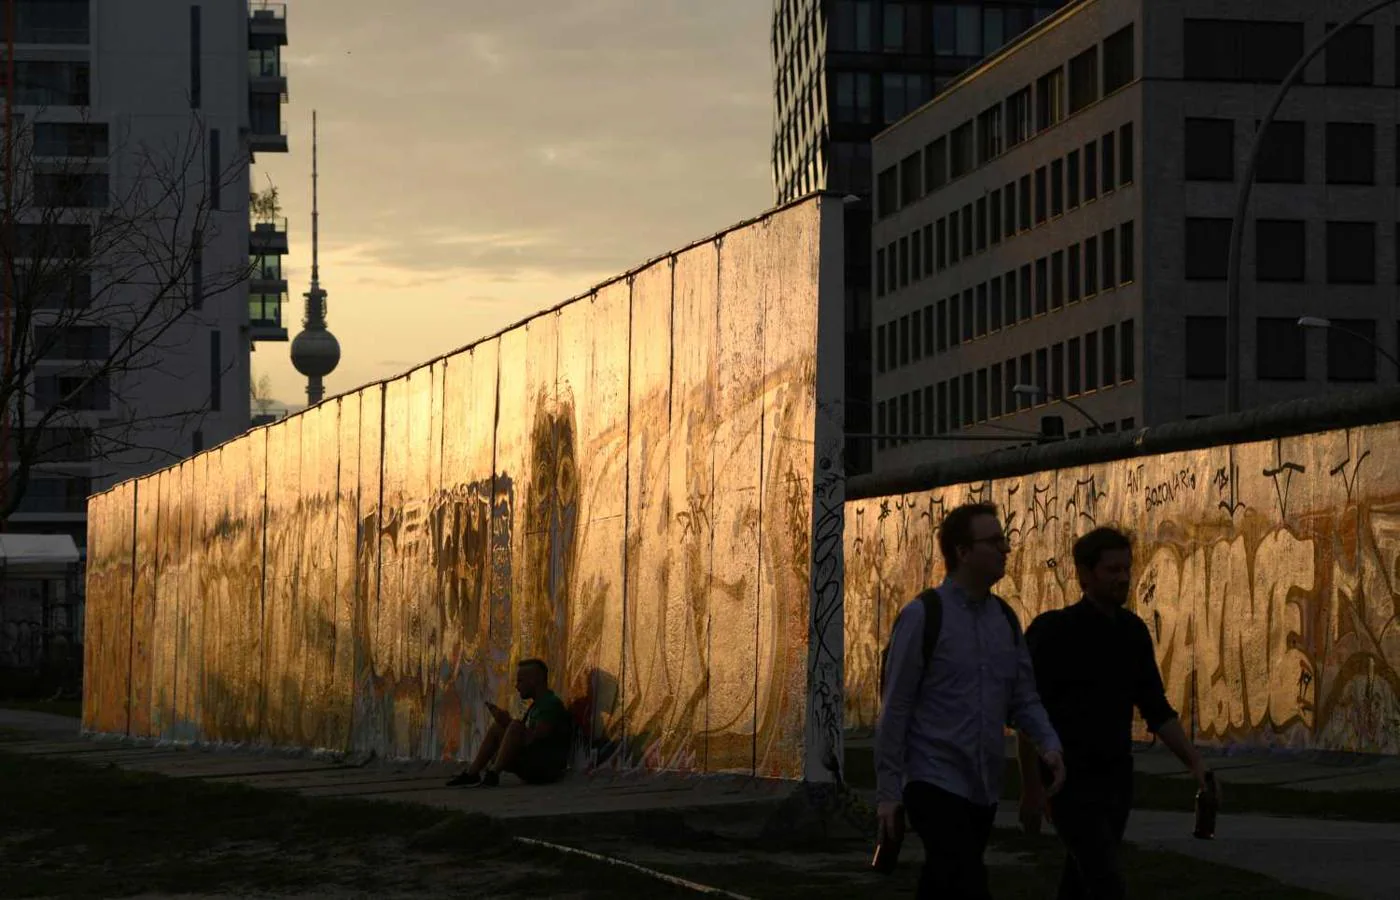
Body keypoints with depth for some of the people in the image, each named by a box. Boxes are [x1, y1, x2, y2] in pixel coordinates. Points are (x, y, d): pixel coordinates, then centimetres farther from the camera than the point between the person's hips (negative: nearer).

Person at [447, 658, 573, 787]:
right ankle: (471, 773, -2)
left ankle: (492, 775, -28)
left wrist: (508, 723, -20)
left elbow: (532, 740, -23)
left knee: (515, 728, -27)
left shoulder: (552, 705, -13)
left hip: (549, 769, -10)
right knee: (496, 728, 9)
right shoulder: (536, 705, 19)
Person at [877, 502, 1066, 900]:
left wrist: (1049, 744, -7)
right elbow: (895, 708, -7)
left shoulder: (1005, 619, 9)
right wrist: (888, 792, -8)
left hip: (984, 790, 6)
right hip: (935, 784, -6)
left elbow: (1024, 699, 14)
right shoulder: (923, 617, -9)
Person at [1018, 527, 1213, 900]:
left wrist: (1193, 761, 1)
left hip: (1117, 781, 6)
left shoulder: (1134, 631, 8)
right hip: (1072, 783, -6)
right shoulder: (1053, 631, -11)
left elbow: (1156, 708, 13)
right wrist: (1031, 787, -14)